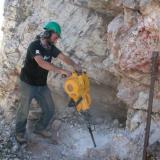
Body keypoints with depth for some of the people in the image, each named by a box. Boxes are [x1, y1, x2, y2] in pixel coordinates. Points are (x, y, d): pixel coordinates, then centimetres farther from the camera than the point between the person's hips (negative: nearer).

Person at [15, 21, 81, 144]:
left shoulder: (51, 47, 0)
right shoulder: (35, 45, -24)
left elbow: (63, 57, -11)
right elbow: (42, 63, -39)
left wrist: (74, 65, -32)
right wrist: (61, 71, -43)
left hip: (42, 85, 7)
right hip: (28, 84, -7)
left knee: (50, 110, 9)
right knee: (24, 110, 7)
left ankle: (40, 128, 33)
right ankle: (20, 133, 30)